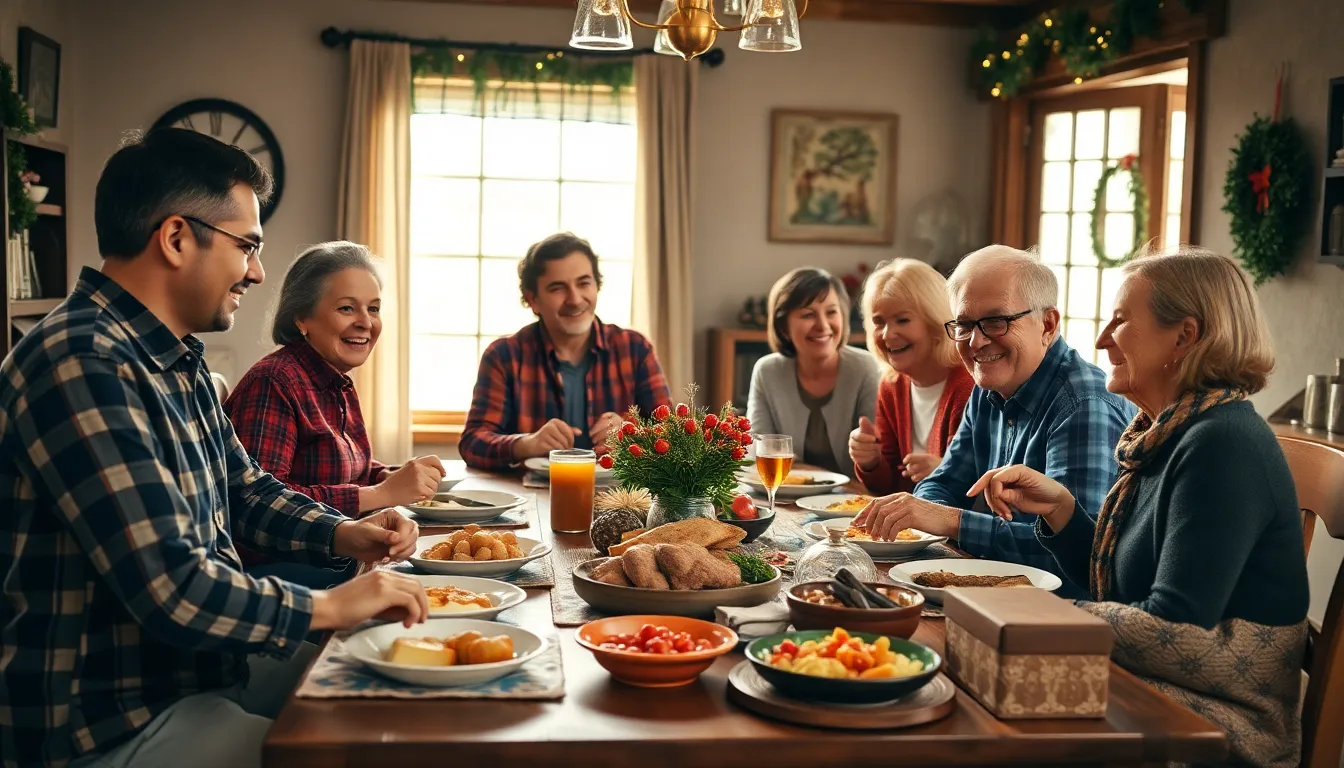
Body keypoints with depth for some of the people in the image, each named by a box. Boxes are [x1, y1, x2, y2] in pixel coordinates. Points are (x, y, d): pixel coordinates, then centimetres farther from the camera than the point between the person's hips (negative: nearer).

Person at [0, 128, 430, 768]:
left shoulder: (178, 359, 9)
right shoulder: (84, 363, -25)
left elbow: (245, 490, 22)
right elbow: (170, 588, -31)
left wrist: (342, 535, 3)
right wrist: (331, 606, -16)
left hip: (198, 665, 10)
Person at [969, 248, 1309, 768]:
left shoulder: (1224, 446, -20)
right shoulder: (1166, 434, 9)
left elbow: (1173, 628, -24)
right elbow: (1113, 585, 13)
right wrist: (1059, 506, -3)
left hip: (1225, 724, -8)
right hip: (1144, 689, 8)